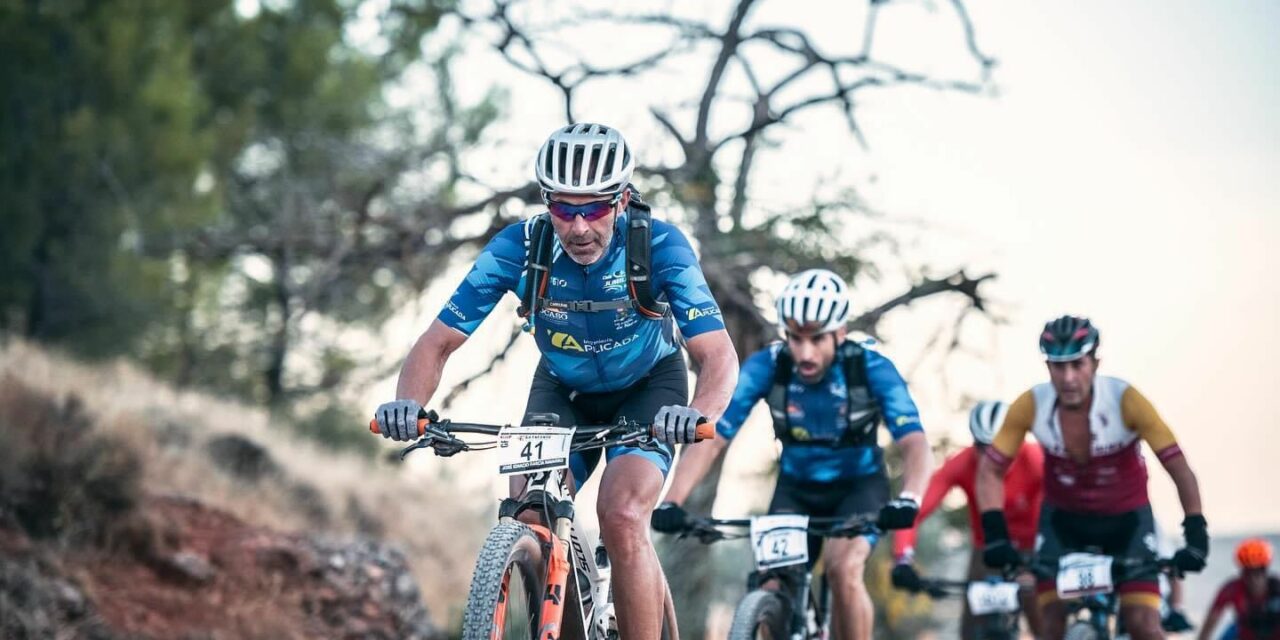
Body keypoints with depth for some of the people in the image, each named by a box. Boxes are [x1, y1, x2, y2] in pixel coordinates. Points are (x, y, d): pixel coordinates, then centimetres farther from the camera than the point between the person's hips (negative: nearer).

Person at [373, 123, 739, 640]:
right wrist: (409, 403, -45)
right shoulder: (520, 248, -26)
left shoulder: (659, 247, -30)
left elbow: (719, 354, -36)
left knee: (622, 517, -26)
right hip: (562, 389, 3)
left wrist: (699, 414, -58)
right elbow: (438, 342, -24)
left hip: (647, 388, -2)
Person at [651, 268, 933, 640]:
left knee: (843, 569, -28)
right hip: (796, 487, 2)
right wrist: (671, 502, -40)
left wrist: (908, 499, -54)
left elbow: (914, 442, -33)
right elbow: (711, 439, -25)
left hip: (859, 485, -2)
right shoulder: (766, 368, -21)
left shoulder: (872, 369, -24)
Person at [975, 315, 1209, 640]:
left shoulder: (1126, 401, -25)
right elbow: (990, 470, -14)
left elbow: (1179, 469, -24)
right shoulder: (1030, 406, -20)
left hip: (1126, 518, -1)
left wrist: (1196, 534, -33)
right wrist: (995, 534, -27)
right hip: (1063, 518, 1)